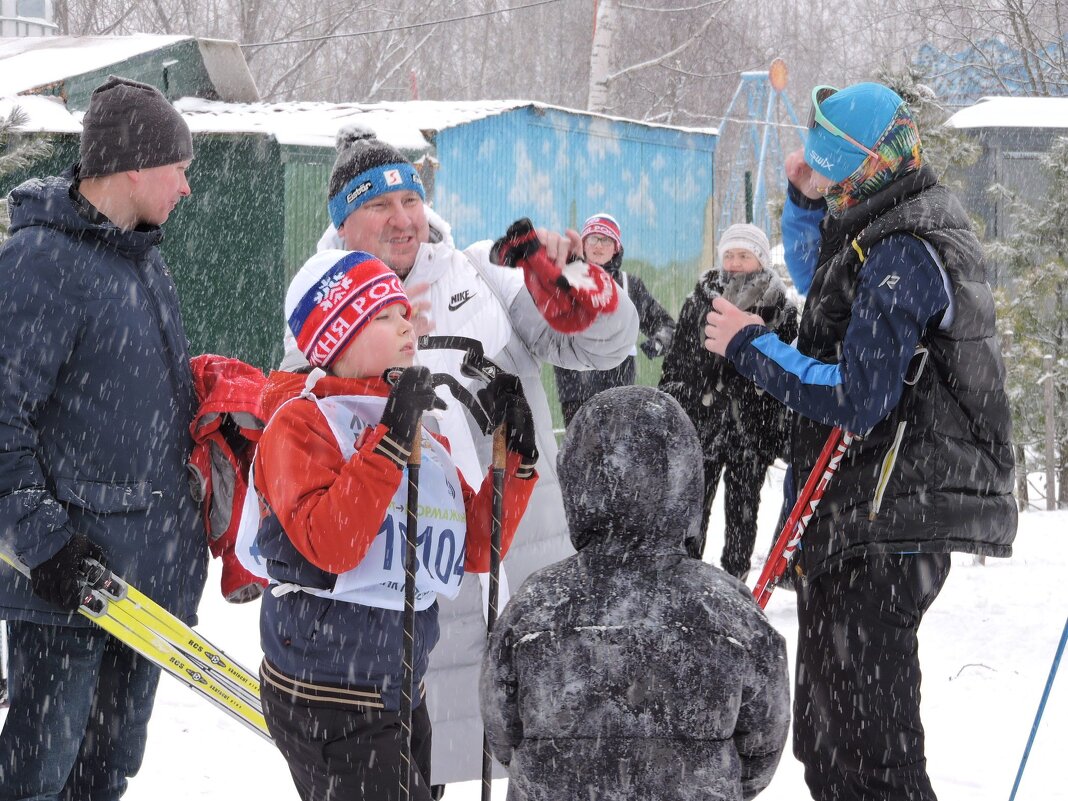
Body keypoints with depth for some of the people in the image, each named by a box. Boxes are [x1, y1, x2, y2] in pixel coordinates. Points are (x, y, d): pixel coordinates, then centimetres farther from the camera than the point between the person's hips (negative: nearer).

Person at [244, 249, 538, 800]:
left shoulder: (422, 436, 11)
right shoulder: (301, 422, -11)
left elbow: (475, 550, 11)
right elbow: (329, 543, -26)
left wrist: (514, 454, 1)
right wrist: (390, 442, -29)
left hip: (403, 689, 8)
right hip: (326, 701, -8)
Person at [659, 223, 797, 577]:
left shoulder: (781, 309, 1)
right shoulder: (701, 298, 4)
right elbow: (677, 359, 9)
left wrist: (784, 429, 0)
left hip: (754, 429, -1)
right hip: (701, 423, 1)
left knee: (743, 513, 8)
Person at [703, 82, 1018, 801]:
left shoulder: (901, 257, -20)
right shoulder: (910, 226, 12)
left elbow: (857, 398, -24)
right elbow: (819, 277, 32)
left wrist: (750, 345, -14)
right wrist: (806, 199, 14)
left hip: (888, 527, -11)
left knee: (864, 727, -8)